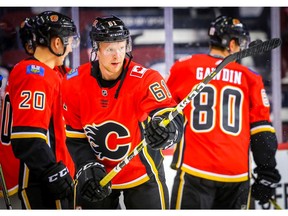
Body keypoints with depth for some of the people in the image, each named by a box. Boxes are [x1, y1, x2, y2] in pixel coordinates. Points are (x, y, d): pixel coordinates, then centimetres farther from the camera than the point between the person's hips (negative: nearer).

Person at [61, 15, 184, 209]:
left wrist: (164, 128, -59)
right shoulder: (74, 85, -13)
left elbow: (173, 119, -36)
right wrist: (88, 168, -19)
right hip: (98, 175, 2)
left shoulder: (145, 80, -23)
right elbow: (75, 138, -5)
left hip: (142, 172, -2)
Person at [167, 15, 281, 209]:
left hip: (194, 170, -2)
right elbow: (262, 130, 5)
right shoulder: (249, 78, 8)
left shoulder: (185, 68, 5)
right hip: (237, 175, 2)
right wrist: (267, 174, 10)